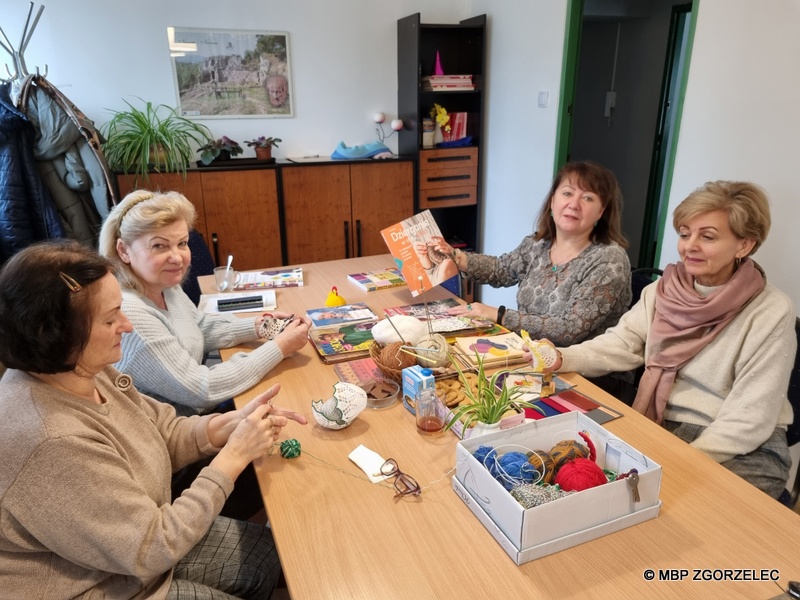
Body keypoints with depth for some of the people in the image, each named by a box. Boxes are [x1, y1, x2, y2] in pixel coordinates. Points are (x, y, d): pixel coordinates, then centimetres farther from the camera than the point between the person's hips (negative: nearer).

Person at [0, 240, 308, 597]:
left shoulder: (85, 371, -11)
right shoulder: (51, 442, -37)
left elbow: (162, 434, 2)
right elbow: (150, 551, -28)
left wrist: (231, 423, -17)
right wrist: (235, 454, -25)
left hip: (133, 548, 7)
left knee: (270, 553, 15)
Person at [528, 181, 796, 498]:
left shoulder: (771, 313, -13)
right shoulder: (662, 290, 2)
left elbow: (748, 419, -15)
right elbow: (621, 344, -4)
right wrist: (562, 358, -23)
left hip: (743, 451, -4)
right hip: (659, 427, 4)